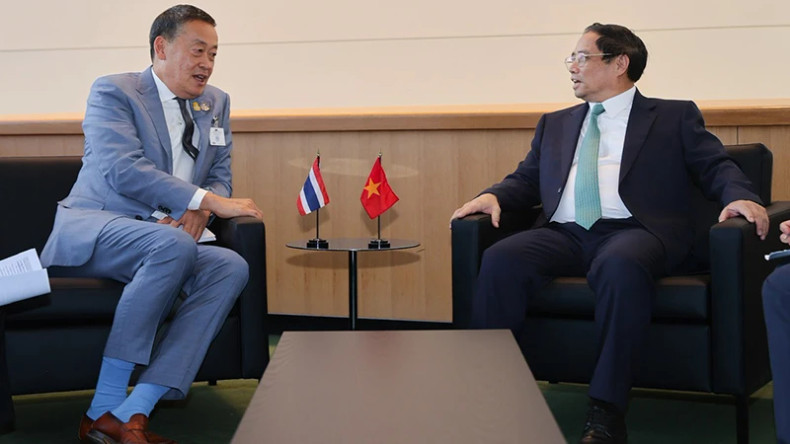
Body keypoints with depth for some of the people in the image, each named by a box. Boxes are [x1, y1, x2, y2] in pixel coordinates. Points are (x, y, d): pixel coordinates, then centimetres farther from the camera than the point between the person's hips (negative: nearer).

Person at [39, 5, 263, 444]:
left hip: (164, 242, 6)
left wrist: (197, 212, -10)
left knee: (232, 267, -23)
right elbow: (123, 169, -19)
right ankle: (105, 408, -31)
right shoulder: (112, 92, -4)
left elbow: (219, 176, 16)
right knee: (172, 244, -36)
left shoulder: (216, 104, 16)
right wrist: (208, 201, -26)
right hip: (91, 230, -6)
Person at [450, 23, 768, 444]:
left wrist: (741, 197, -13)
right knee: (500, 260, -27)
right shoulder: (555, 124, 29)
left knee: (621, 265, -40)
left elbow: (717, 168, 8)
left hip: (633, 231, -4)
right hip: (565, 234, 4)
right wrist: (493, 196, 1)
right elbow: (526, 179, 23)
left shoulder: (675, 117, 16)